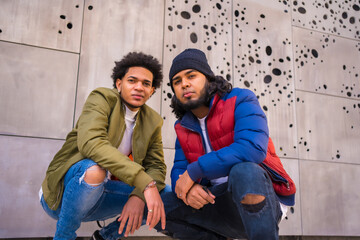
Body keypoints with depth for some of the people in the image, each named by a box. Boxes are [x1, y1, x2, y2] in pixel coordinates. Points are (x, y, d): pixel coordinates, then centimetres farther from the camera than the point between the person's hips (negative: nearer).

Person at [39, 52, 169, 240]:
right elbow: (90, 142, -31)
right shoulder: (102, 98, -13)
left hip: (100, 193, 5)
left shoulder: (153, 122, 4)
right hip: (64, 193, -5)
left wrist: (139, 196, -26)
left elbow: (157, 167, -2)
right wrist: (145, 182, -37)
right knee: (94, 169, -36)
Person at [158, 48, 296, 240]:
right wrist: (188, 188, -22)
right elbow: (178, 172, 5)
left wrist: (194, 171, -22)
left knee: (243, 170, -37)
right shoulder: (184, 127, 10)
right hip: (218, 202, 6)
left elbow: (253, 148, -26)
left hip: (259, 196, -5)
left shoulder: (240, 100, -9)